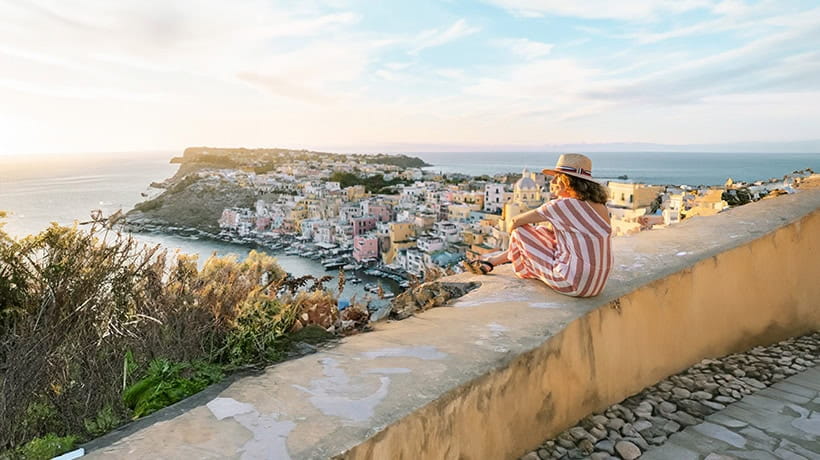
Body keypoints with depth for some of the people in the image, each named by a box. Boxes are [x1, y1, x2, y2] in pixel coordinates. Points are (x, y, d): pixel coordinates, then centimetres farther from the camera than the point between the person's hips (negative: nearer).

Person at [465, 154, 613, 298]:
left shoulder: (562, 205, -15)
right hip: (596, 284, 8)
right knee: (542, 233, 21)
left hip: (573, 284, -8)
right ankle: (492, 261, 36)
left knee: (520, 231, 3)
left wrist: (512, 232, 17)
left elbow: (516, 221, -3)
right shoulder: (600, 206, 8)